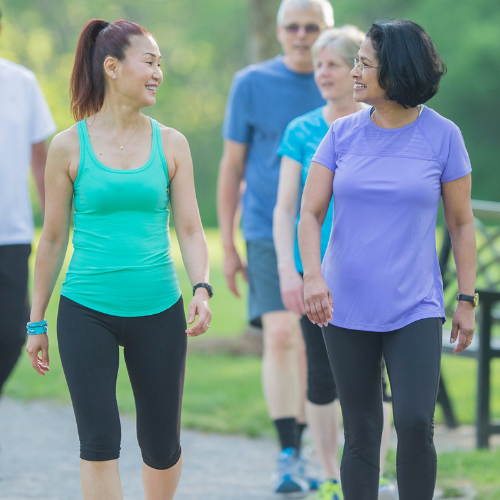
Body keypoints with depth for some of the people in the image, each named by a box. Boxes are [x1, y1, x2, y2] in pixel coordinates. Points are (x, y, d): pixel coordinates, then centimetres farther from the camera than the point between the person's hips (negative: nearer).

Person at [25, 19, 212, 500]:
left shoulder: (170, 144, 4)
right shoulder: (69, 147, -1)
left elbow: (189, 229, 3)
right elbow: (53, 239, 5)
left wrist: (202, 288, -15)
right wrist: (36, 322, 7)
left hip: (158, 312, 2)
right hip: (87, 312, -2)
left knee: (162, 446, 9)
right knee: (99, 442, -10)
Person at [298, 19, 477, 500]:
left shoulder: (442, 135, -2)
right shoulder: (342, 134, 2)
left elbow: (461, 223, 5)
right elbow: (309, 213, -1)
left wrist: (467, 300, 3)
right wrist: (313, 275, -18)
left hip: (415, 307, -2)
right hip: (346, 309, 2)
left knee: (415, 424, -15)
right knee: (362, 433, 5)